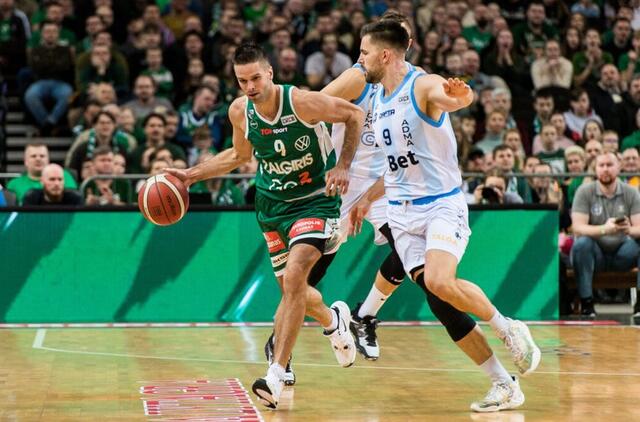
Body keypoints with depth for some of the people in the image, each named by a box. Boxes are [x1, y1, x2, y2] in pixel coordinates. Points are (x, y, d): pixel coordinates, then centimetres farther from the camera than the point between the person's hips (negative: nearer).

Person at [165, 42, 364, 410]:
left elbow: (355, 114, -10)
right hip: (273, 203, 6)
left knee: (293, 278, -23)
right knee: (292, 288, 14)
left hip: (316, 200, -6)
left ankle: (276, 375, -21)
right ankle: (334, 320, 49)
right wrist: (191, 175, 6)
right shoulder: (240, 111, -8)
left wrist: (343, 166, -19)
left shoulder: (302, 102, -24)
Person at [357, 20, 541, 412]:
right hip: (402, 211, 7)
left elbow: (452, 98, -38)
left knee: (440, 282, -29)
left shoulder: (424, 85, -13)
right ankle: (505, 385, 3)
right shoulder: (378, 99, 10)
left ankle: (509, 329, -2)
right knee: (439, 302, -4)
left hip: (443, 204, -7)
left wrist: (459, 95, -61)